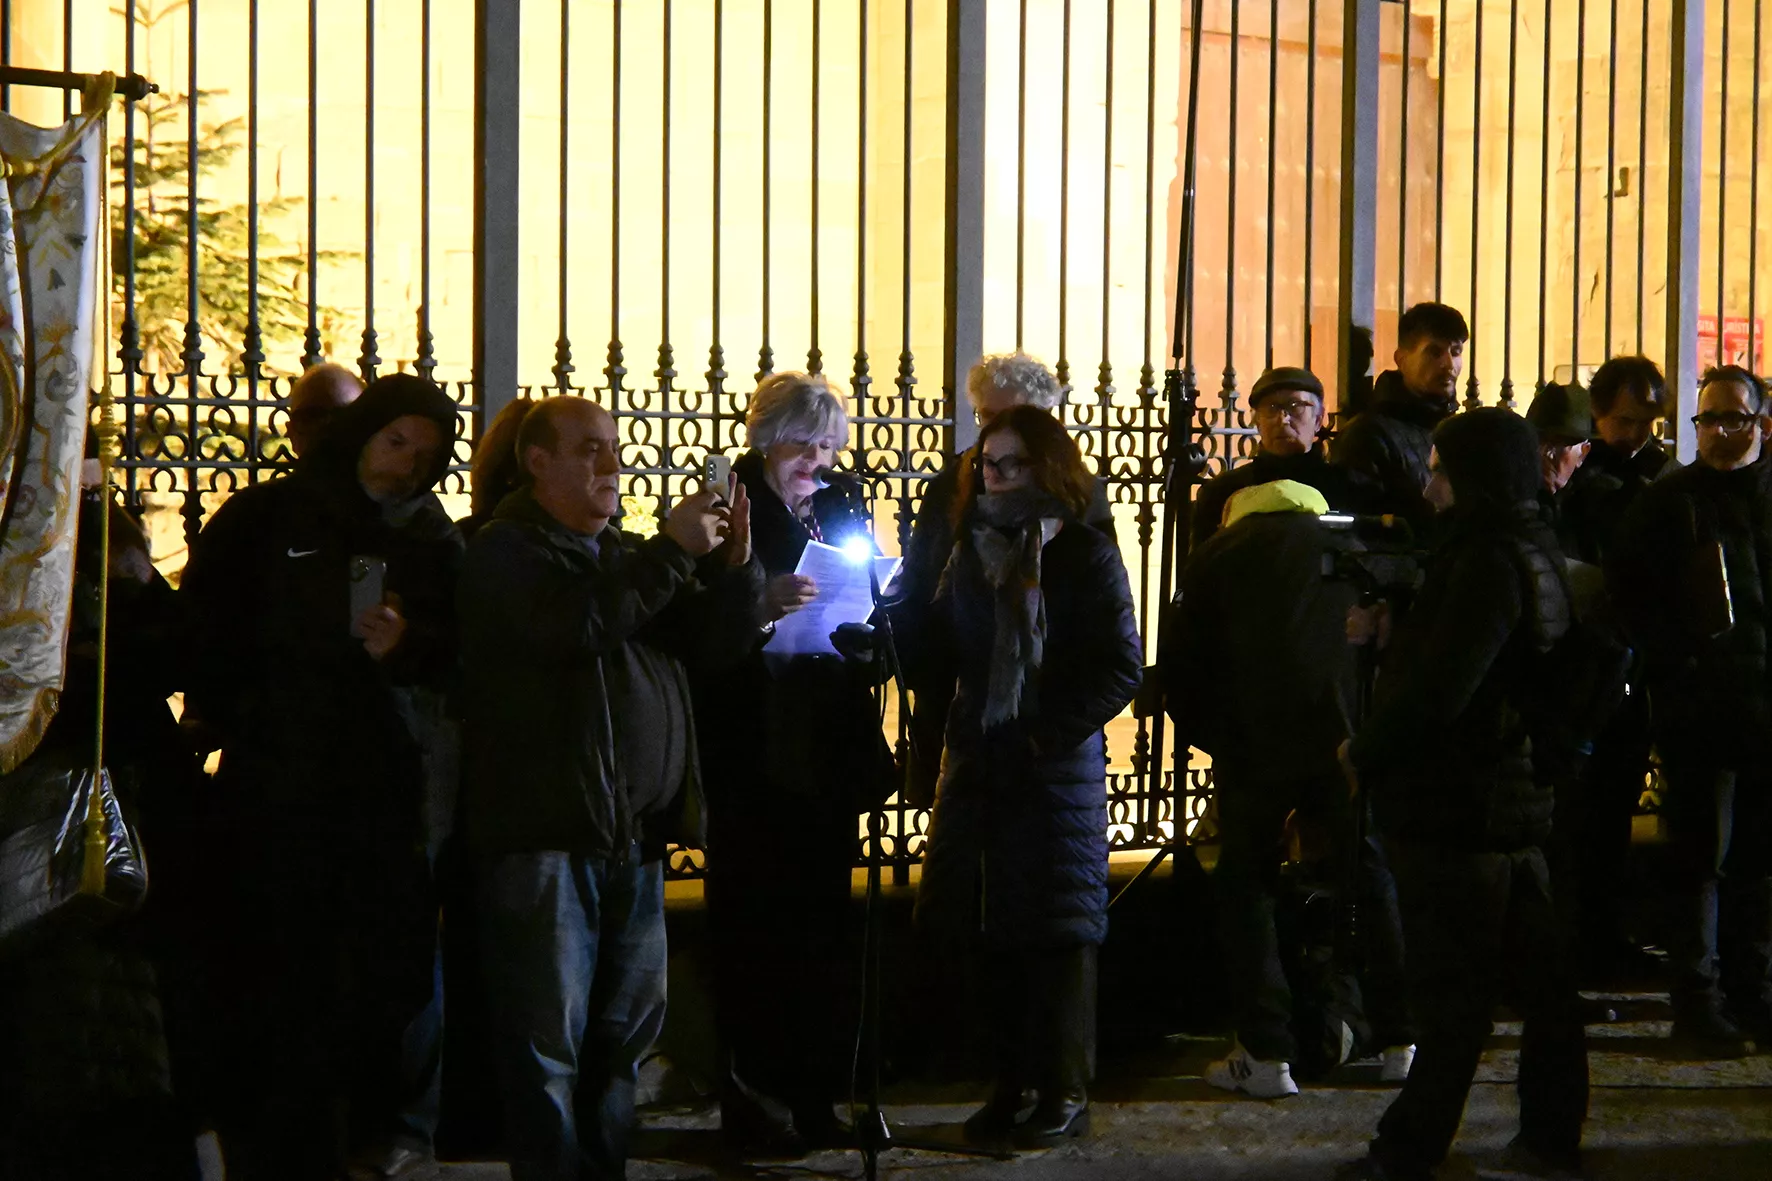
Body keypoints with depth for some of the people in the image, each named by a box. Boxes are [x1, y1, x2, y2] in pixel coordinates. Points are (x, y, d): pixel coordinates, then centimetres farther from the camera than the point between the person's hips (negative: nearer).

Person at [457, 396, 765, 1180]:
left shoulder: (626, 554, 19)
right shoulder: (505, 554, -4)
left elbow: (724, 639, 14)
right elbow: (571, 624, -24)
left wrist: (734, 563, -4)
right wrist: (672, 553, -21)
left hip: (634, 836, 8)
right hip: (546, 833, -7)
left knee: (624, 1033, 12)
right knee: (548, 1037, -4)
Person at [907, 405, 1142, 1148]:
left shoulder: (1087, 557, -4)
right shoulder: (970, 556, 12)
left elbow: (1121, 670, -8)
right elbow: (939, 650, 11)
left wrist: (1051, 732, -16)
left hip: (1059, 771, -5)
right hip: (980, 766, 5)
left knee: (1059, 934, 1)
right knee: (996, 933, 7)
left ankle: (1064, 1092, 9)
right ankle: (1012, 1085, 16)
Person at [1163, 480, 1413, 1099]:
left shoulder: (1215, 558, 14)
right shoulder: (1348, 553, 18)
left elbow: (1179, 662, 9)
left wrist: (1206, 735, 21)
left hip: (1255, 747, -2)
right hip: (1346, 744, 2)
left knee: (1246, 888, 8)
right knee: (1374, 882, 14)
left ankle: (1266, 1053, 2)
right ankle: (1400, 1041, 15)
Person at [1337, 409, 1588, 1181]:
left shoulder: (1488, 561, -18)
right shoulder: (1538, 554, 12)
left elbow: (1438, 688, -23)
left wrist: (1364, 753, -11)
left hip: (1455, 810, -9)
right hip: (1520, 797, 9)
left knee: (1450, 995, -3)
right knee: (1537, 980, 12)